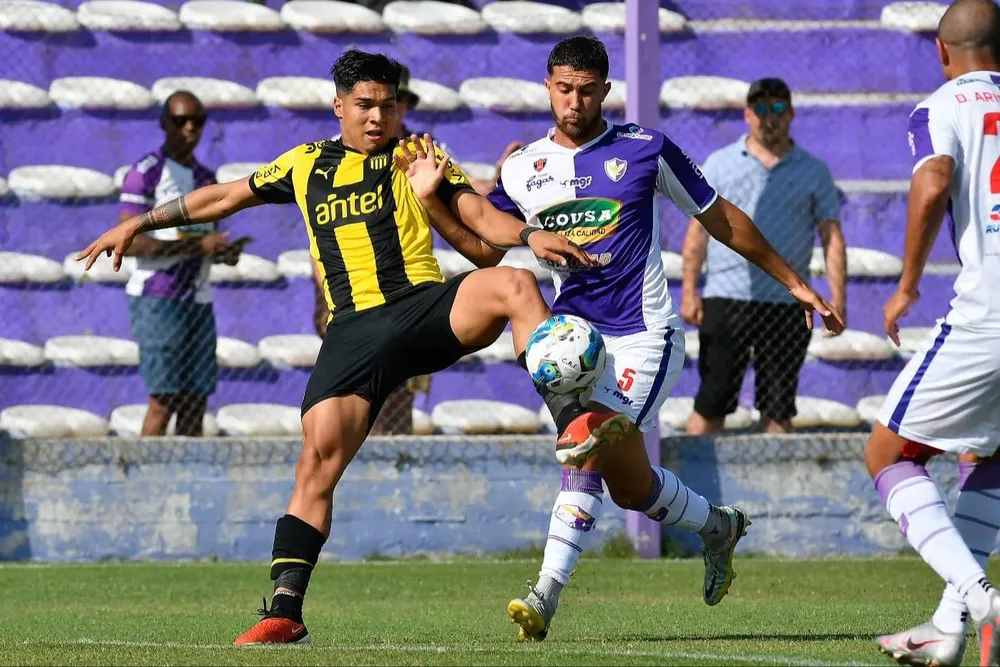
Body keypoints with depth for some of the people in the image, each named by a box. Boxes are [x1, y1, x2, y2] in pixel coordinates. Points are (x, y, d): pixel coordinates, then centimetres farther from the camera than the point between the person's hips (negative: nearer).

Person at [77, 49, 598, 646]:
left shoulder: (414, 158, 13)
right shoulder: (307, 165, 21)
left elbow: (478, 214, 2)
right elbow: (227, 197, 32)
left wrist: (528, 235, -20)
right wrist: (138, 223, 34)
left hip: (428, 306, -1)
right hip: (355, 331, 1)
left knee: (515, 285, -32)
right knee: (318, 462, -13)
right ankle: (285, 614, -10)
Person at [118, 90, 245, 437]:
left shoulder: (206, 178, 19)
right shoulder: (145, 173, -5)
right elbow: (130, 242, -14)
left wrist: (226, 252, 3)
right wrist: (199, 245, -19)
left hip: (198, 300, 7)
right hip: (157, 298, -7)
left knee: (195, 401, 2)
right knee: (163, 400, -12)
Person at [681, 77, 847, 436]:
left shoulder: (814, 172, 10)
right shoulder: (720, 164, 9)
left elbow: (832, 236, 8)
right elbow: (697, 232, 8)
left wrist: (838, 298, -3)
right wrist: (689, 293, 0)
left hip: (787, 304, 1)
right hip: (726, 298, -1)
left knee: (779, 406, 3)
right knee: (712, 402, -4)